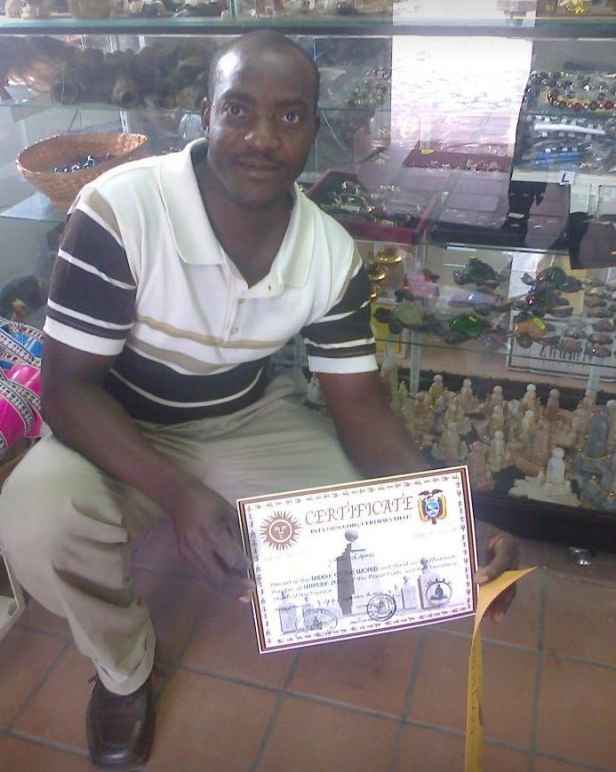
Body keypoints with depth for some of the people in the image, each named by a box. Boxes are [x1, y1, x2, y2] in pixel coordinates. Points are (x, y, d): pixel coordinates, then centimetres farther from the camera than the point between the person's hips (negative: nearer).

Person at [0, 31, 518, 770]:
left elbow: (360, 405, -9)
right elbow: (67, 385, -24)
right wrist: (175, 492, -41)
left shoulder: (332, 253, -14)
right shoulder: (117, 211, -27)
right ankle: (124, 667, 3)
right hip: (124, 435, -2)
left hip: (254, 420, 3)